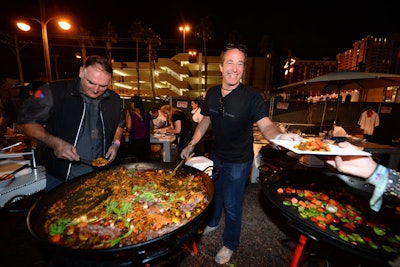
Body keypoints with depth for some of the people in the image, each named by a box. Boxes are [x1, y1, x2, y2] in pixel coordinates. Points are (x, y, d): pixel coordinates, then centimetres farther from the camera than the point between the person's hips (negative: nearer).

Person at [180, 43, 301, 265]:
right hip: (216, 156, 5)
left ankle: (230, 245, 41)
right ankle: (212, 223, 57)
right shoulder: (212, 93, -5)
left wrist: (279, 136, -53)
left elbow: (265, 125, -30)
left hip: (238, 162, -5)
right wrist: (191, 144, 2)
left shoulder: (251, 97, -21)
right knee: (214, 193, 26)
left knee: (231, 205, 11)